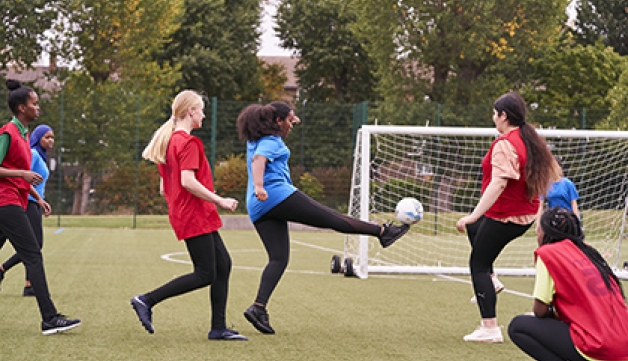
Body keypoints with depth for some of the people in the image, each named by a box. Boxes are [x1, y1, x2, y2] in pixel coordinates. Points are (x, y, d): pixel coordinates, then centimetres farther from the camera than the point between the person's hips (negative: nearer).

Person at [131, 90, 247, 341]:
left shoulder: (169, 140, 16)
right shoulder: (189, 142, -13)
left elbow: (164, 188, 18)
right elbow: (187, 181, -24)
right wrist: (220, 201, -18)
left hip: (184, 214, 10)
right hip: (195, 217, -10)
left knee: (223, 265, 9)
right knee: (205, 275, -7)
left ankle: (218, 328, 8)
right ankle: (147, 301, -6)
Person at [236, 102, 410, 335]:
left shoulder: (254, 140, 23)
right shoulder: (271, 141, -5)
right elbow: (258, 159, -24)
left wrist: (291, 120, 47)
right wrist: (259, 186, -40)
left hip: (258, 210, 10)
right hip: (278, 195, -10)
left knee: (278, 259, 3)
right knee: (333, 219, -3)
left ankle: (258, 307, -12)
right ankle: (383, 232, 3)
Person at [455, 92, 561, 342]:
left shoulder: (504, 144, -21)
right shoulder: (531, 140, 6)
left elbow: (499, 183, -30)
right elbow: (552, 174, 12)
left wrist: (474, 215, -30)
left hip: (504, 216, -9)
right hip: (526, 213, 9)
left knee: (478, 265, 0)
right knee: (473, 227, 32)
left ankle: (490, 329, -3)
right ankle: (490, 280, 23)